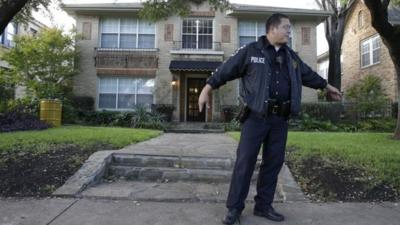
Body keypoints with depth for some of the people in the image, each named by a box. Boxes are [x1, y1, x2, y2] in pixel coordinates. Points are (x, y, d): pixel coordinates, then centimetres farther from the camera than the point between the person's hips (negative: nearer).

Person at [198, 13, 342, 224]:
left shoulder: (290, 56, 17)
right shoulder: (250, 51, -1)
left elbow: (308, 74, 31)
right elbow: (226, 70, -1)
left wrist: (327, 86, 41)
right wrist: (207, 89, -6)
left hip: (280, 118, 6)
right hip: (256, 116, -6)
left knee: (273, 162, 9)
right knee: (245, 161, -3)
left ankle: (263, 206, 24)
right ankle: (234, 208, 9)